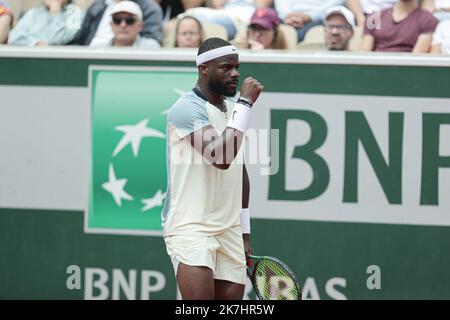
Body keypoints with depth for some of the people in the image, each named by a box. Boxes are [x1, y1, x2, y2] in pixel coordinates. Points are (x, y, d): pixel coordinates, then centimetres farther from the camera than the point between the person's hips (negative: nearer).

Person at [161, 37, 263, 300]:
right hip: (191, 227, -8)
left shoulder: (232, 109, 16)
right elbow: (221, 157, -24)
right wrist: (246, 103, -18)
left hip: (229, 231, 8)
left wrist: (244, 233, 21)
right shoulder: (187, 108, -10)